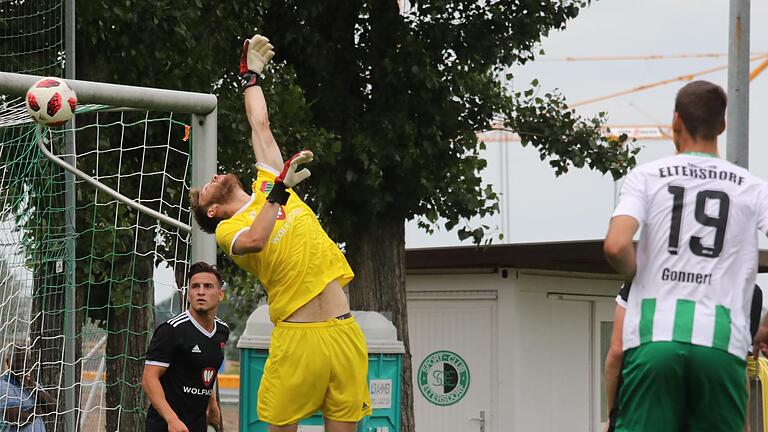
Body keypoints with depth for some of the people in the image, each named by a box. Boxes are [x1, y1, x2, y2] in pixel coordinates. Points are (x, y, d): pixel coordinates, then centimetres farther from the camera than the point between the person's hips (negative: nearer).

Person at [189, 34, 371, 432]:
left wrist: (251, 75, 39)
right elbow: (254, 241, -19)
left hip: (344, 332, 5)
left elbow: (260, 126, 28)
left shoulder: (268, 185, 20)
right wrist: (280, 190, -16)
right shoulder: (227, 229, 4)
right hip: (296, 337, -5)